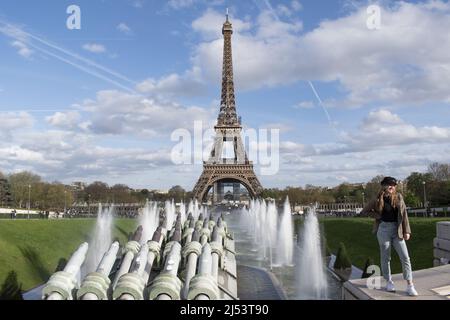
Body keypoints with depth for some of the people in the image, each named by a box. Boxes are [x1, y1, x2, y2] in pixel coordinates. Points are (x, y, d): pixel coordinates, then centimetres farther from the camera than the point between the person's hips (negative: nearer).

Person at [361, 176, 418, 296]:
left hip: (397, 230, 2)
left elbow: (404, 214, 4)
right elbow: (364, 212, 6)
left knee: (405, 257, -2)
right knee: (385, 257, 7)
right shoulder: (378, 199, -3)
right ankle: (388, 282, 22)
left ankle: (409, 285, 3)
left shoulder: (398, 197, 2)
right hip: (384, 229, -2)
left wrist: (406, 231, 0)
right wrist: (377, 216, -4)